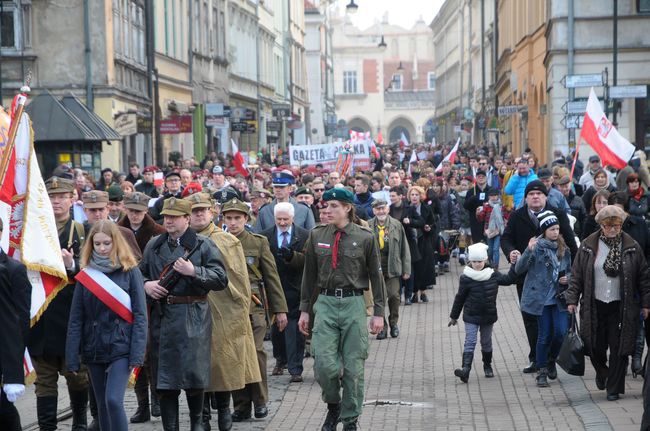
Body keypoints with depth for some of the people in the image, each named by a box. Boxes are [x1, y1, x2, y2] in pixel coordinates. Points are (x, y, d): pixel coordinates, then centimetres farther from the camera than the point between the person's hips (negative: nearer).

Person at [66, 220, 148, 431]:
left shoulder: (130, 272, -3)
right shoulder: (86, 274, 4)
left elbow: (140, 315, -6)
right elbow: (76, 318, 3)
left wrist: (137, 354, -13)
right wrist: (72, 358, -2)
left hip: (120, 348, -4)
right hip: (94, 348, 4)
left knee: (114, 400, -16)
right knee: (102, 405, 11)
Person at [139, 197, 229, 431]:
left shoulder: (203, 246, 1)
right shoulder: (153, 246, 14)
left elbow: (221, 279, -5)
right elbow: (140, 273, 24)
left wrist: (194, 271, -17)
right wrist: (146, 284, 2)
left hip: (193, 320, -3)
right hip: (161, 319, 3)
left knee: (194, 376, -3)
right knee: (164, 380, 3)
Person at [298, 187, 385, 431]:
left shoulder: (365, 238, -1)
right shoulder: (317, 236, 5)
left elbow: (376, 276, 4)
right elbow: (309, 275, 12)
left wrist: (379, 312, 1)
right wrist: (304, 310, 11)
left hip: (353, 304, -1)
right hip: (325, 303, 1)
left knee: (353, 367, 3)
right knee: (324, 364, -9)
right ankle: (333, 405, 18)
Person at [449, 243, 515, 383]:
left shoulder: (493, 275, -2)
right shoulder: (466, 278, -10)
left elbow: (508, 279, 8)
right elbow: (460, 297, -3)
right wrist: (453, 316, 3)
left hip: (488, 316, 3)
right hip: (471, 317, -3)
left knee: (486, 342, 16)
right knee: (470, 342, -11)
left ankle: (487, 366, 33)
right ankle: (465, 369, -19)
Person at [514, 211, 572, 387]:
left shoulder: (563, 249, 7)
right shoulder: (537, 247, -8)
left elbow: (569, 271, 22)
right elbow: (519, 269, -15)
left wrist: (567, 278, -1)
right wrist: (528, 251, -29)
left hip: (559, 298, 4)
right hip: (541, 298, -4)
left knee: (561, 332, -5)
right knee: (544, 336, 0)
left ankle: (551, 360, 23)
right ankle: (541, 371, 14)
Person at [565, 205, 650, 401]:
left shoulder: (631, 247, 0)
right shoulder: (588, 246, 1)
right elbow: (577, 274, 5)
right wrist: (572, 299, 0)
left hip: (621, 307, -1)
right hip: (594, 305, 1)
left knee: (619, 348, -1)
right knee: (595, 347, 5)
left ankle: (614, 388, 11)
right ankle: (602, 373, 36)